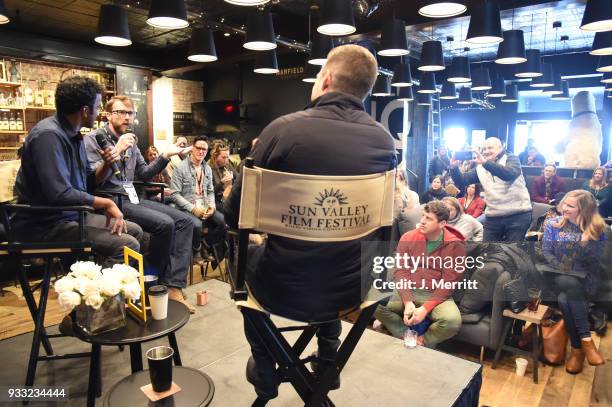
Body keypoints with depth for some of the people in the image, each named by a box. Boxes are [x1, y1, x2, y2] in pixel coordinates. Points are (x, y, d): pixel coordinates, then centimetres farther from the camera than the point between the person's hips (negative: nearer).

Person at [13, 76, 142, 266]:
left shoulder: (73, 134, 9)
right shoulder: (48, 135, -20)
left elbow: (87, 183, 15)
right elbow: (61, 195, -29)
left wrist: (105, 164, -4)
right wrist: (106, 203, -17)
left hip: (73, 215, 10)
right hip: (46, 225, -10)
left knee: (135, 231, 12)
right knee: (127, 245, -24)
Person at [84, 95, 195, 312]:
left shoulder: (130, 141, 18)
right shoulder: (94, 139, -4)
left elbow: (144, 174, 20)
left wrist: (165, 156, 8)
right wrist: (117, 151, -20)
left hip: (132, 198, 8)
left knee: (185, 221, -9)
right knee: (165, 223, -27)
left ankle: (173, 286, -16)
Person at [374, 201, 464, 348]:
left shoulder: (455, 246, -7)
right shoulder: (408, 238, 1)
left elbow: (448, 283, -11)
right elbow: (401, 272, -4)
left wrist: (425, 309, -22)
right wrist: (408, 302, -20)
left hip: (436, 295, -1)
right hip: (407, 291, 2)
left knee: (452, 321, -33)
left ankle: (423, 343, -2)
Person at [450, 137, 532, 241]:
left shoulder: (511, 159, -2)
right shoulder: (480, 168, 10)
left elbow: (509, 174, -25)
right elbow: (461, 181, 3)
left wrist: (485, 162, -35)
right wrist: (454, 167, -16)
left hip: (517, 215, -4)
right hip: (493, 217, 4)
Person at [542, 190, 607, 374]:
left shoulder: (596, 229, 3)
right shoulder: (553, 224, 5)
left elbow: (594, 257, -7)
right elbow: (546, 251, -1)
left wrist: (587, 237, -22)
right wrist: (565, 271, -11)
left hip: (586, 278, -1)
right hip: (560, 276, 1)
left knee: (565, 299, -32)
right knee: (571, 285, -34)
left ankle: (577, 348, -18)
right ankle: (585, 339, -21)